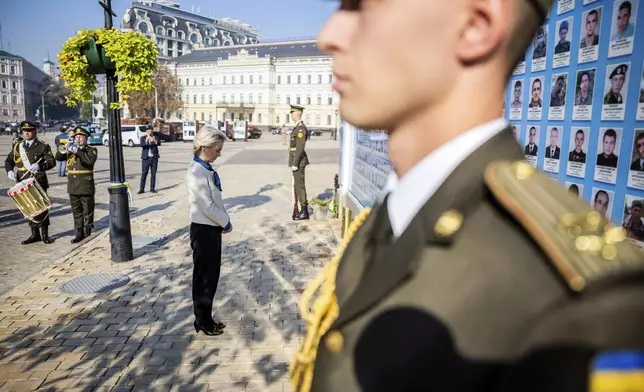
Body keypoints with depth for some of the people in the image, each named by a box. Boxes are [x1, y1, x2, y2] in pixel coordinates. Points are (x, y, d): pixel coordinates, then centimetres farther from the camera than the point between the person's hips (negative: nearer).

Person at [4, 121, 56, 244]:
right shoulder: (17, 147, 12)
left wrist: (40, 166, -30)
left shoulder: (43, 146, -3)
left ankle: (44, 234, 9)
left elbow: (52, 162, -12)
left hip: (38, 182, -4)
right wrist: (10, 171, -2)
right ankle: (35, 234, 19)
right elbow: (8, 161, 18)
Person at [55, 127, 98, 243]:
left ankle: (88, 233, 14)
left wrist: (77, 151, -27)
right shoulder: (70, 150, 14)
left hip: (86, 186, -5)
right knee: (76, 211, 8)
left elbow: (90, 161, -21)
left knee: (88, 211, 3)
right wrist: (65, 148, -13)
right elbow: (58, 157, 2)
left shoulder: (91, 150, -1)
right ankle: (79, 233, 14)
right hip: (73, 186, 5)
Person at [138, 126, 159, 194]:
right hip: (146, 158, -2)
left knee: (153, 173, 4)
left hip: (154, 158, 2)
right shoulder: (143, 138, 7)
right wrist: (146, 141, -31)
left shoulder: (155, 137, 10)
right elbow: (141, 145, -12)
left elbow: (158, 143, -12)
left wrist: (154, 141, -34)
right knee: (144, 173, -3)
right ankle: (141, 189, -1)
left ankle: (152, 188, 11)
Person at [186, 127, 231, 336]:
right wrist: (226, 223, -10)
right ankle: (202, 322, 20)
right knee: (203, 277, 5)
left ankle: (206, 318, 31)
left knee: (212, 275, 17)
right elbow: (207, 206, -21)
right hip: (204, 230, -9)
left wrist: (224, 221, 3)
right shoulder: (196, 173, -21)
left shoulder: (207, 169, 7)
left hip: (213, 228, 9)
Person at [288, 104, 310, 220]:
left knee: (300, 185, -5)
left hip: (298, 161, -10)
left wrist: (294, 164, -20)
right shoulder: (298, 127, 15)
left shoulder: (301, 128, -16)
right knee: (298, 185, 13)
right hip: (297, 161, 10)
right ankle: (303, 210, 20)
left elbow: (300, 148, -21)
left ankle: (304, 212, 1)